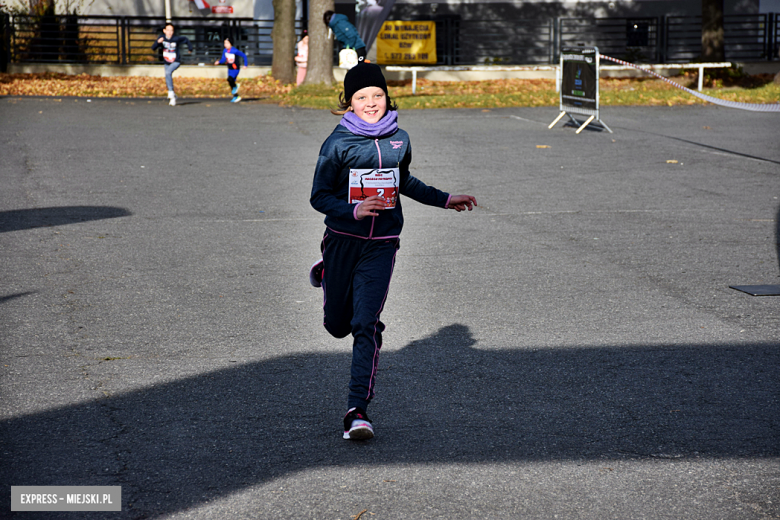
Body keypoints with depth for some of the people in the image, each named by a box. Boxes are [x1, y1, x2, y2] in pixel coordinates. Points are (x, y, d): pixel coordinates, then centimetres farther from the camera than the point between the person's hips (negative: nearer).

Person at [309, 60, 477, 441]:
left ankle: (357, 409, -7)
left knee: (366, 326, -10)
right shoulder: (338, 143, -9)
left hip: (381, 245, 1)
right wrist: (354, 210, -25)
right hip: (342, 238, -1)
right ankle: (327, 273, 48)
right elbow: (319, 197, -7)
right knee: (338, 325, 14)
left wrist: (445, 201, 23)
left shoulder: (399, 139, 4)